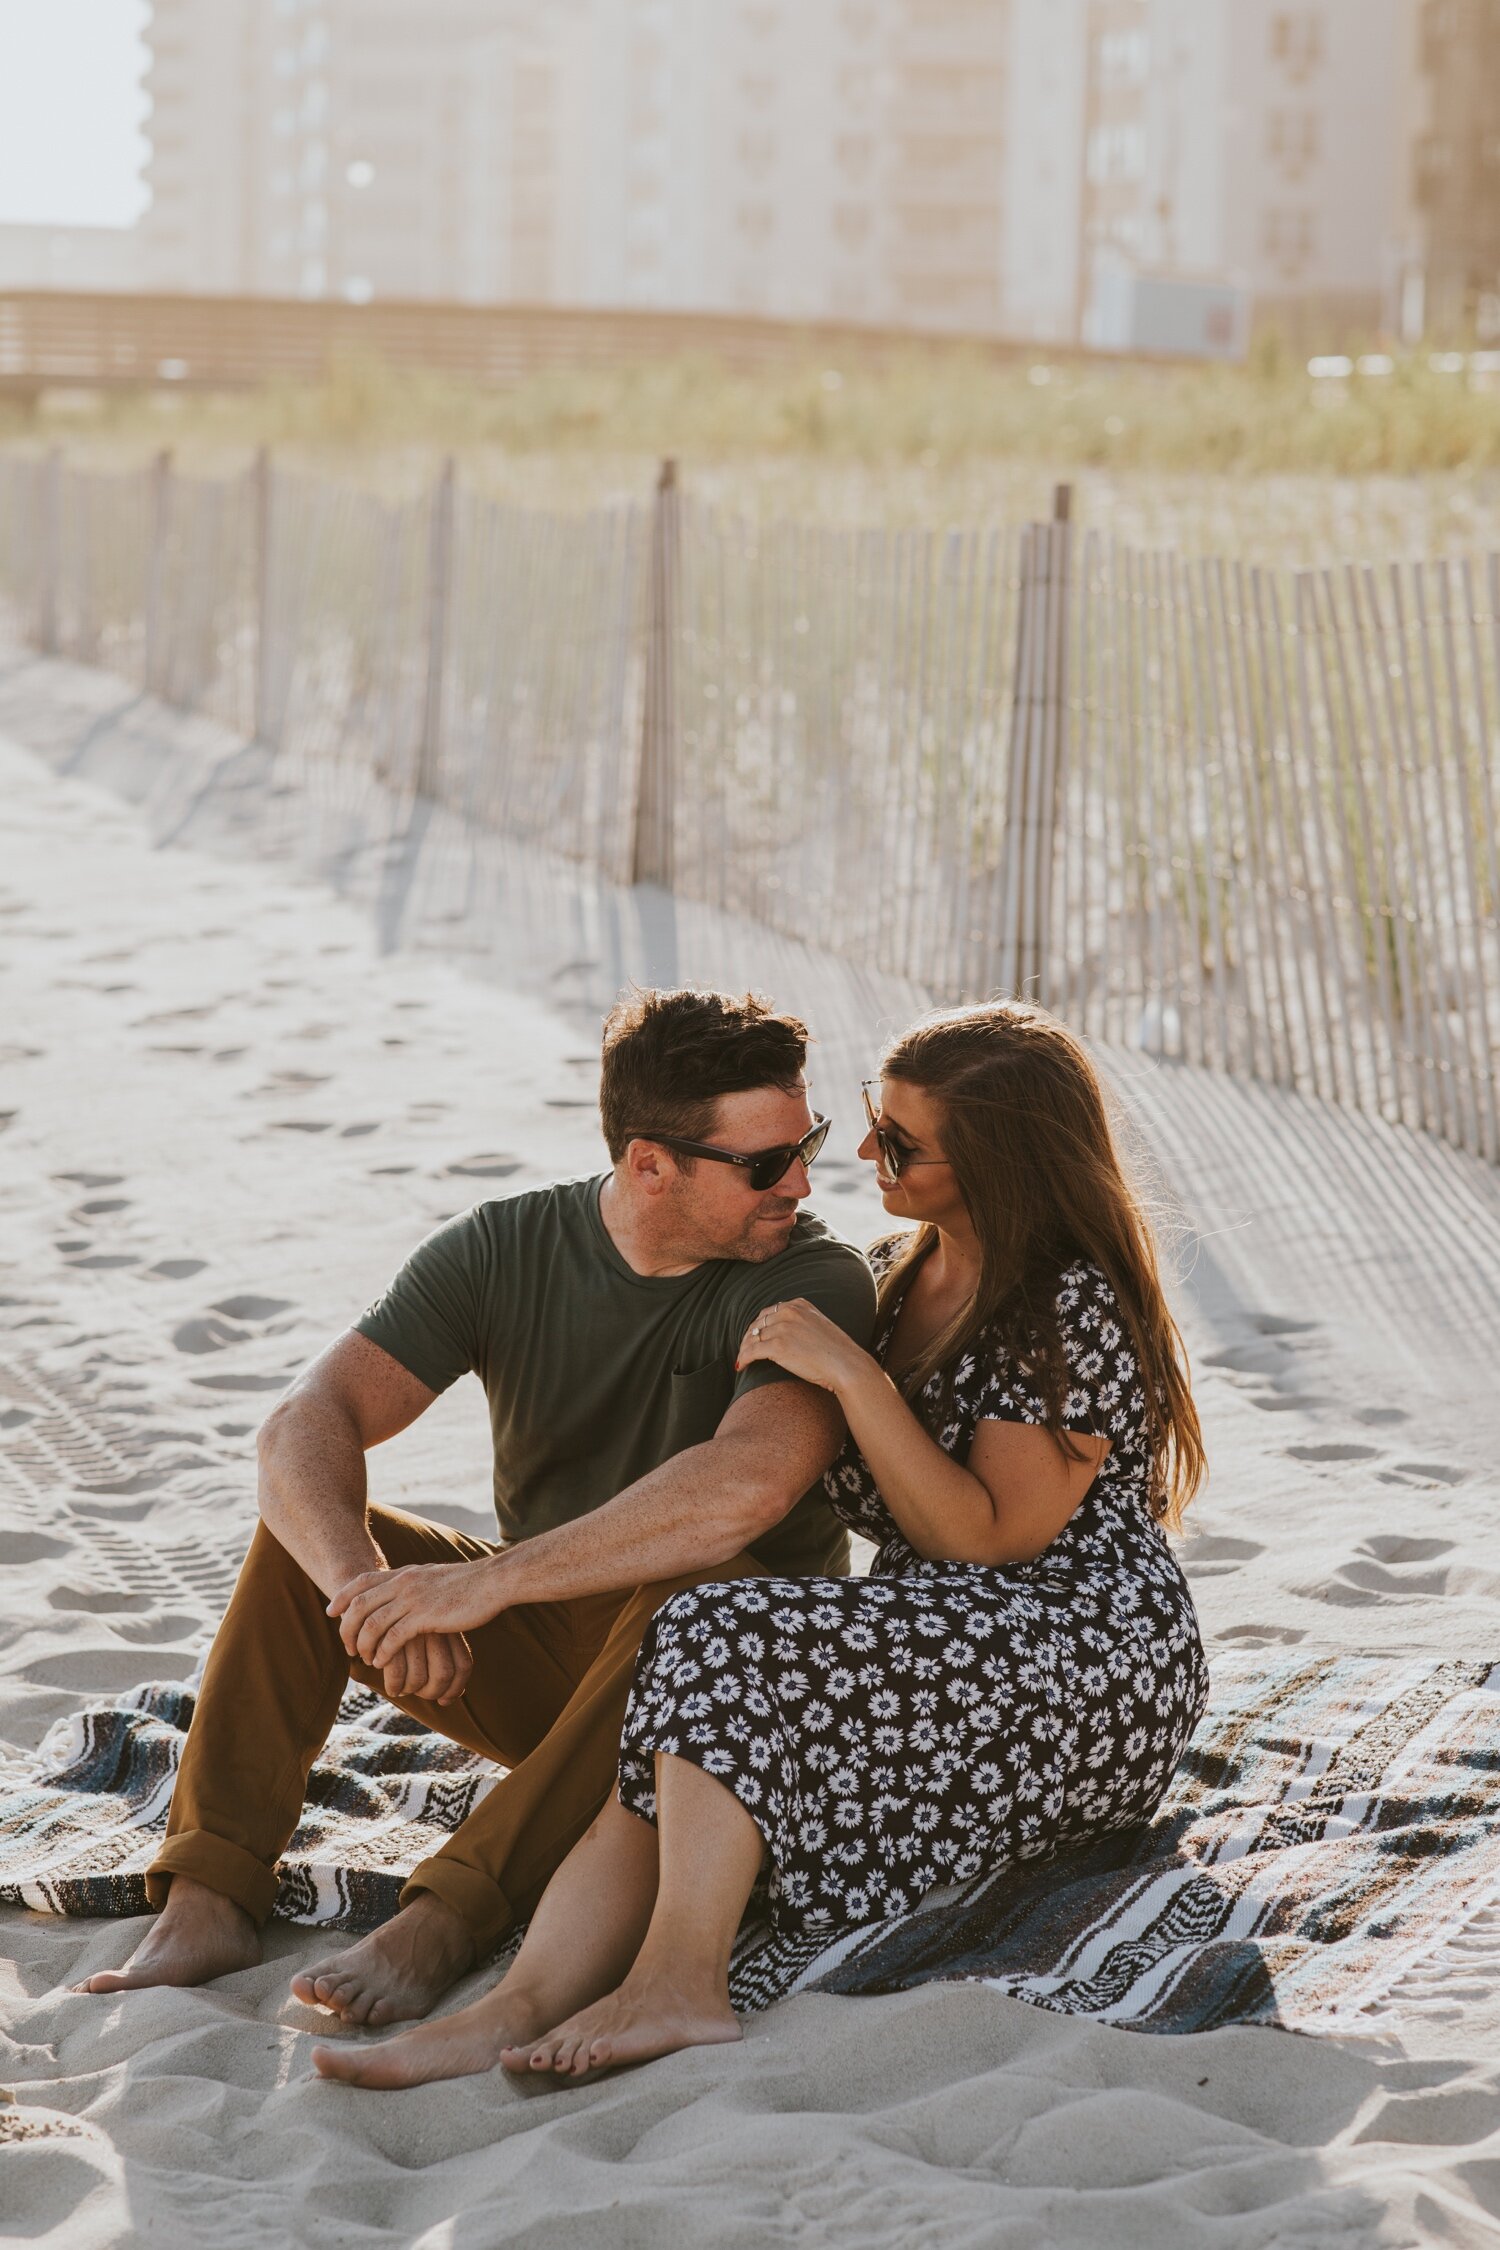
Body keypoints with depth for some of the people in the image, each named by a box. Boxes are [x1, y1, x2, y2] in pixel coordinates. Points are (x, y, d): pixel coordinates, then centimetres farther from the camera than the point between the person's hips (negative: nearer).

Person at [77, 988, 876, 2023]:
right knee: (308, 1529, -14)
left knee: (700, 1590, -37)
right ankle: (208, 1904, -23)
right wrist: (363, 1583, -39)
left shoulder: (817, 1283, -19)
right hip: (540, 1659, 4)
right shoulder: (502, 1249, -7)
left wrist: (491, 1582, -40)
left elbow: (746, 1485, -38)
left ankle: (441, 1924, -42)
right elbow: (307, 1426, -18)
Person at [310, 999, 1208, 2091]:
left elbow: (987, 1536, -17)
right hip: (940, 1660, 8)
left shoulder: (1074, 1309, -12)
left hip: (1099, 1677, -8)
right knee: (680, 1756, -22)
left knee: (727, 1637, -28)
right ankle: (518, 2009, -41)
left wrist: (853, 1377, -20)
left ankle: (678, 1985, -32)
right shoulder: (894, 1276, 14)